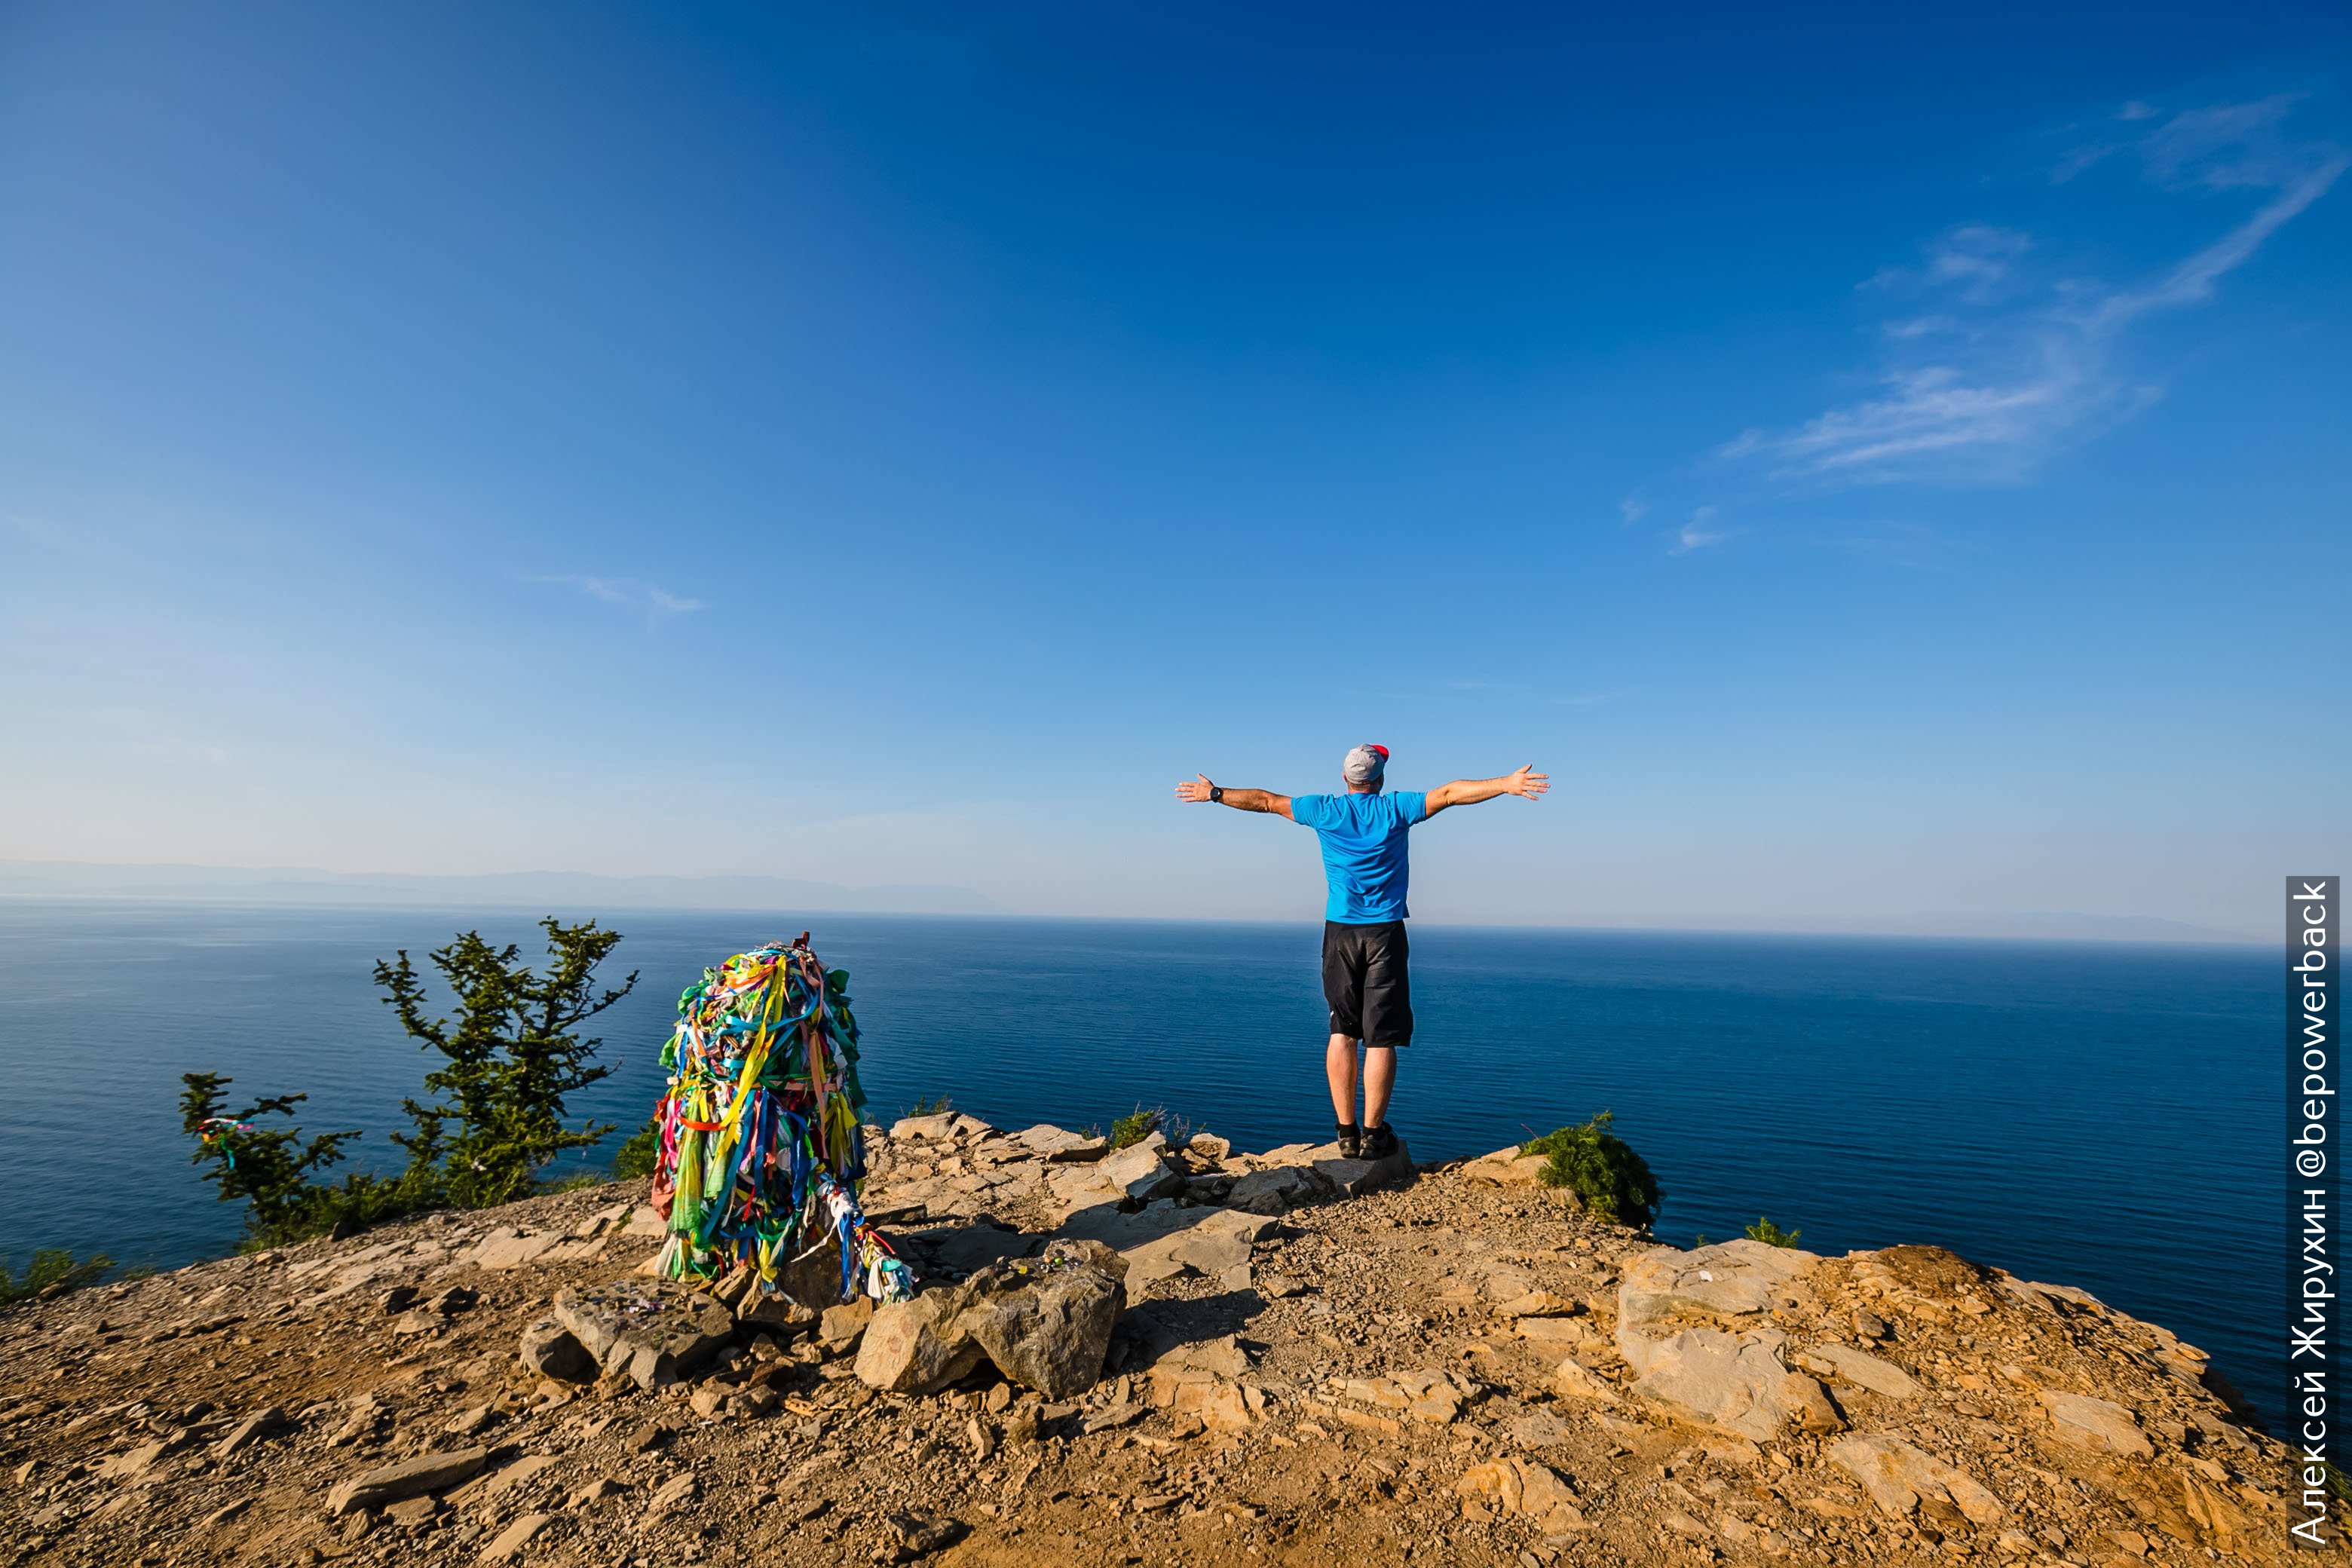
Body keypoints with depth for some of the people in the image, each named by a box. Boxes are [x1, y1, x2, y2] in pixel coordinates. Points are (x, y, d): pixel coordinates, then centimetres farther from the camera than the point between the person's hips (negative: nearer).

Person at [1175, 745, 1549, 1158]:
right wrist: (1507, 784, 4)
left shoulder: (1325, 811, 5)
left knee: (1342, 1032, 8)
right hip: (1385, 933, -2)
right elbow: (1451, 793, -1)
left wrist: (1215, 794, 24)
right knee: (1380, 1038, 1)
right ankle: (1373, 1133, 3)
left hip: (1339, 931, 2)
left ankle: (1347, 1132, 10)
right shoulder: (1396, 809, 0)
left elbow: (1266, 801, 14)